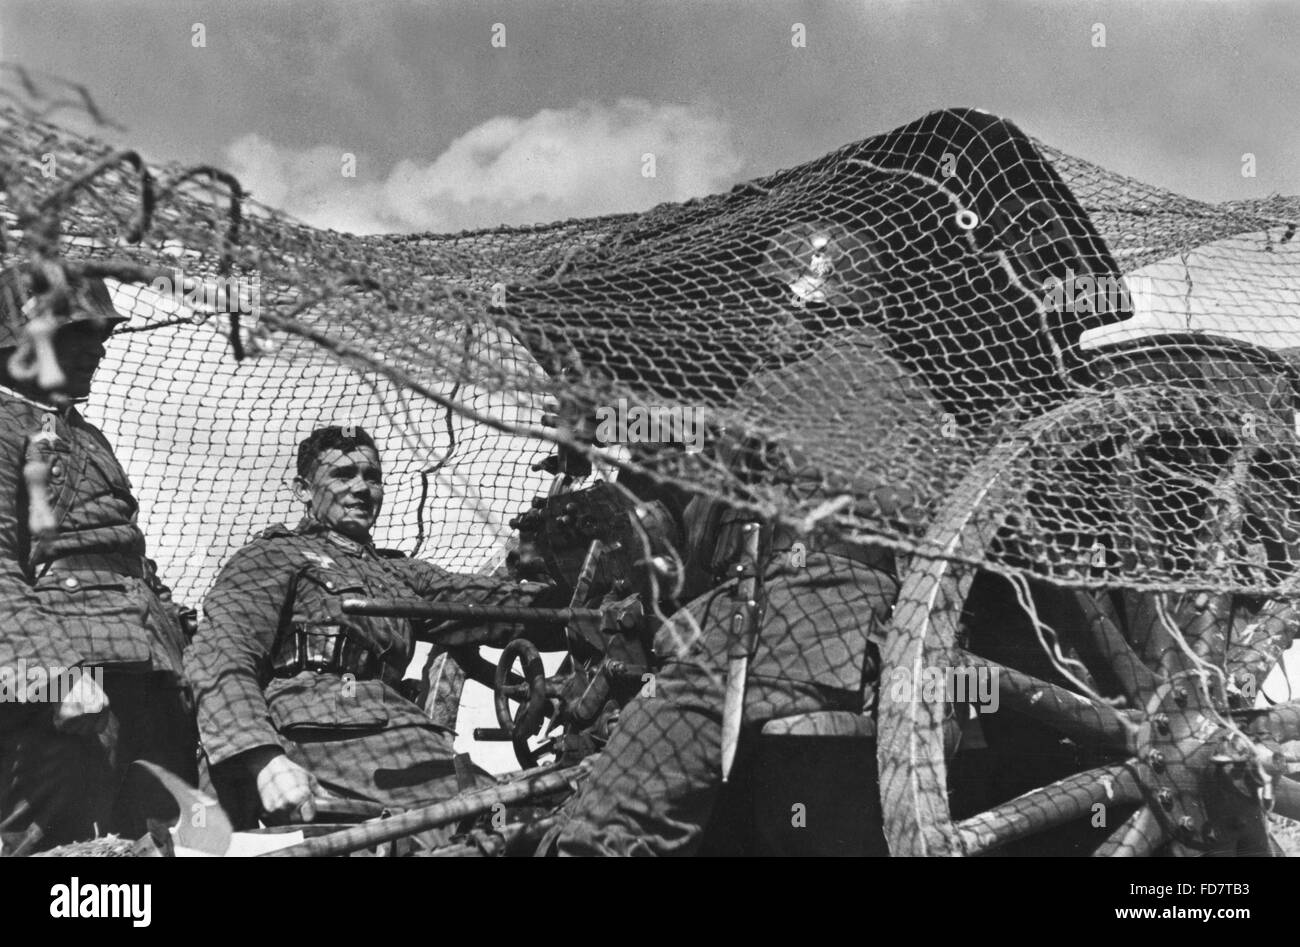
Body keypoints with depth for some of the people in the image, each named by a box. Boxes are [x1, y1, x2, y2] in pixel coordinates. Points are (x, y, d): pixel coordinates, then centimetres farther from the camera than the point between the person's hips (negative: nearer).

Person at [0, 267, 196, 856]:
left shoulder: (85, 434, 27)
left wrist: (173, 627, 17)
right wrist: (51, 661, -23)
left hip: (148, 673, 9)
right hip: (69, 674, -9)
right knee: (50, 845, -9)